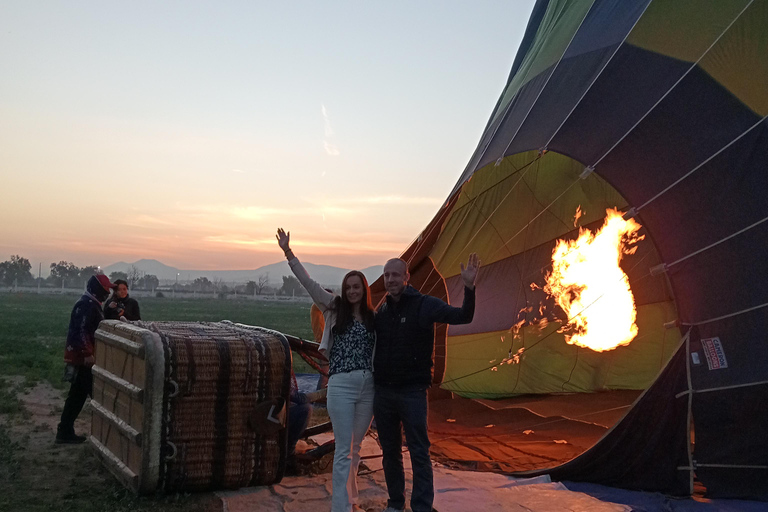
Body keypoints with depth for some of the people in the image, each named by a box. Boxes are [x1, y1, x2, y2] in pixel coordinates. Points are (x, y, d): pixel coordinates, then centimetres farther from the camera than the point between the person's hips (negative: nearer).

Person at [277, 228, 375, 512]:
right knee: (344, 449, -5)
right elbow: (309, 283, -4)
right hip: (341, 385, -3)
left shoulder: (373, 318, 11)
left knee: (355, 447, 15)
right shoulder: (334, 309, 3)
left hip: (368, 387, 4)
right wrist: (289, 253, -11)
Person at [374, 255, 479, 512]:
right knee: (390, 452, 15)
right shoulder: (381, 311, 8)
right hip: (383, 392, 5)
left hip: (412, 392, -5)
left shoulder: (424, 305, -9)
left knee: (419, 453, -2)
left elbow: (462, 317, -21)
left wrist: (469, 288, -37)